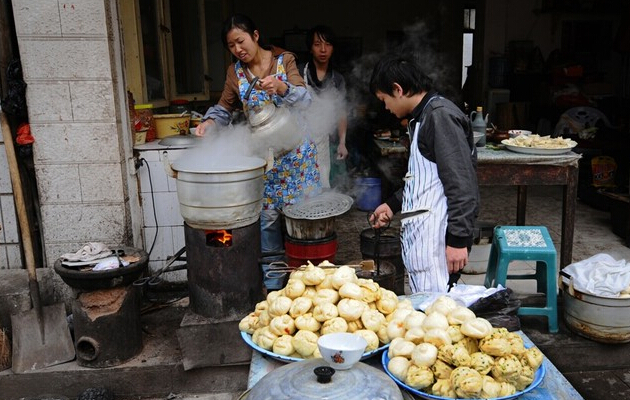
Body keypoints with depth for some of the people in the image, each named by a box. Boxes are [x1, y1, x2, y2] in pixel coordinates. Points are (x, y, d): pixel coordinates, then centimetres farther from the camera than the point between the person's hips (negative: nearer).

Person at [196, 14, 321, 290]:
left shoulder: (285, 60, -3)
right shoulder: (235, 72, 6)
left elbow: (305, 100, -13)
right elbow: (225, 108, 11)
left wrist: (281, 87, -32)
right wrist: (210, 120, -10)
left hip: (295, 150, -2)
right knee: (266, 216, 5)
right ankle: (272, 281, 18)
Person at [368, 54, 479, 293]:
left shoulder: (440, 116, -14)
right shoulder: (421, 118, 17)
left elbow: (462, 184, -20)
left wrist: (458, 239, -21)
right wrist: (393, 204, 26)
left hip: (436, 239, -10)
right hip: (419, 237, 10)